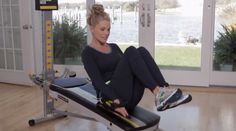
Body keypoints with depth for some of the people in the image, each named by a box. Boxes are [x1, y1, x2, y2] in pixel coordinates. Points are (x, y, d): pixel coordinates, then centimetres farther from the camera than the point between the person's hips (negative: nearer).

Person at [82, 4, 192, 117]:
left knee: (141, 51, -20)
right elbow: (98, 82, -13)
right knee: (131, 52, -26)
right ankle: (158, 93, -34)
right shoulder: (88, 53, 0)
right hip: (112, 98, -6)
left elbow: (126, 66, 15)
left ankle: (162, 96, -31)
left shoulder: (114, 47, 21)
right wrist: (116, 101, -26)